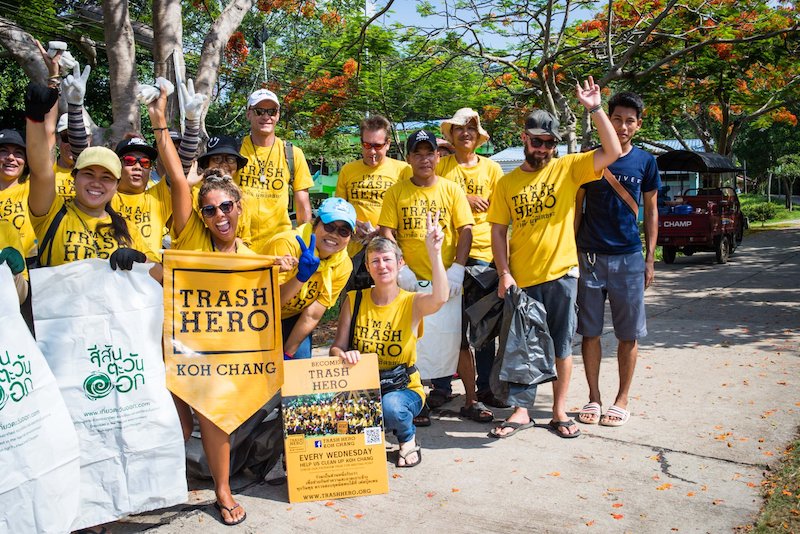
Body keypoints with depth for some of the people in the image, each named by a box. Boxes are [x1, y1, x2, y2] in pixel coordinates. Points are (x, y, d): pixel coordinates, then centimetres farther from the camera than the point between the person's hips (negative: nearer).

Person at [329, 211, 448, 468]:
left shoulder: (412, 303, -7)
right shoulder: (354, 300, 0)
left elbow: (440, 298, -31)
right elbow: (336, 348, 1)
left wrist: (434, 252, -43)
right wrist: (343, 355, -24)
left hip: (403, 389, -1)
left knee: (390, 407, -36)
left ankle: (408, 438, 2)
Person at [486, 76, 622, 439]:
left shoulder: (569, 168, 1)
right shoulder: (506, 183, 5)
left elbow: (613, 151, -11)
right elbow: (498, 231, 3)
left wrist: (594, 109, -15)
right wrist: (504, 273, -6)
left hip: (561, 273, -1)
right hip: (522, 278, 1)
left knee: (561, 345, 9)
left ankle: (559, 411, 22)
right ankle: (521, 410, 20)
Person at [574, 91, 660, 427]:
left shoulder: (645, 162, 4)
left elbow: (650, 211, 9)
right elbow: (577, 208, 6)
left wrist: (650, 259, 4)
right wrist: (572, 252, 1)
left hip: (629, 258, 1)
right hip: (590, 257, 0)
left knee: (629, 333, 6)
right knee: (589, 331, 5)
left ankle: (622, 398, 20)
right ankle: (594, 397, 19)